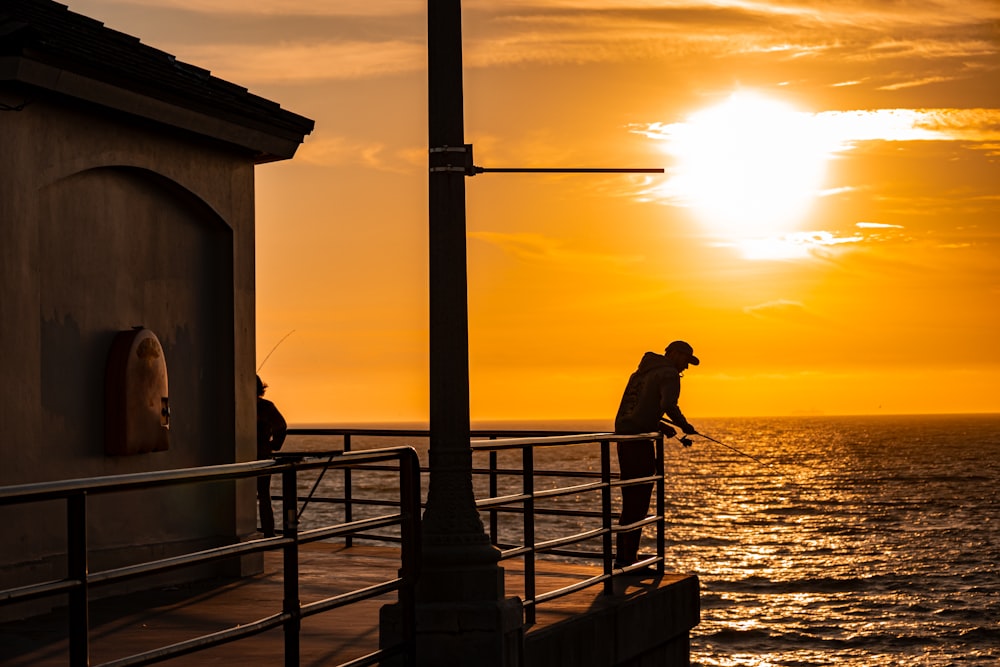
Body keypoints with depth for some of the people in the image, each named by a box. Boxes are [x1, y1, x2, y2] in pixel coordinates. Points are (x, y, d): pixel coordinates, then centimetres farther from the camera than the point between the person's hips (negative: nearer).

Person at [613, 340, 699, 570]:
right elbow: (668, 405, -23)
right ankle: (629, 559, -5)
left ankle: (622, 557, 19)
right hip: (640, 441, -9)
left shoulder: (641, 372, 23)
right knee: (639, 501, -5)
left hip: (623, 438, 9)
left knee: (630, 500, 15)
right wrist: (684, 425, -6)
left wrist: (661, 426, 21)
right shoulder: (668, 374, -5)